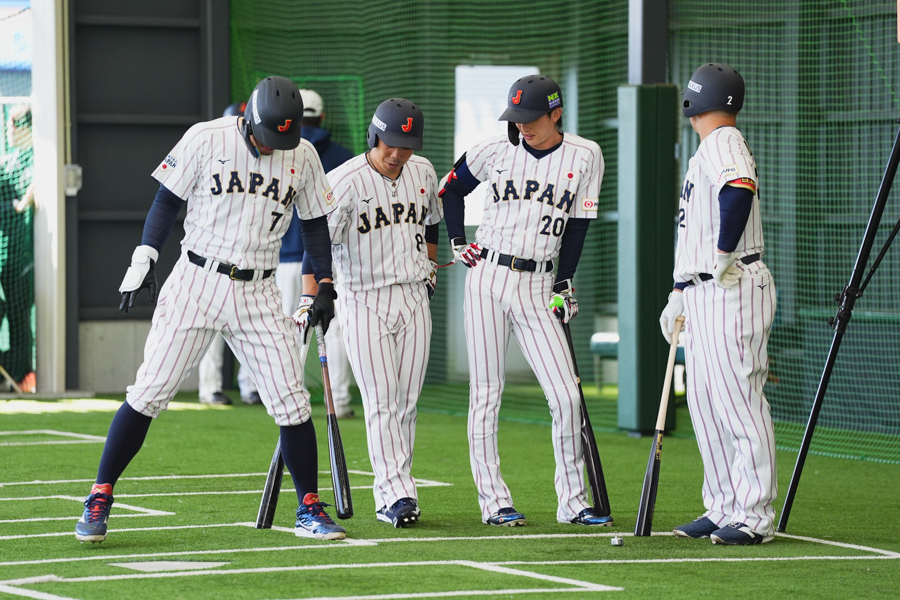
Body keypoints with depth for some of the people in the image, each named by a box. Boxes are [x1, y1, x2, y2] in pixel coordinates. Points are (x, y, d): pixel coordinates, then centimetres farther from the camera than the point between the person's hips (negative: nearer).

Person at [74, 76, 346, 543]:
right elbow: (168, 200, 0)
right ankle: (99, 500, 1)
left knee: (291, 401, -3)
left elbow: (314, 222, 15)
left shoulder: (303, 157, 4)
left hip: (258, 294, 3)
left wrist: (325, 285, 10)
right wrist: (144, 259, -9)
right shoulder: (206, 139, -6)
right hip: (197, 282, -3)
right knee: (150, 392, -7)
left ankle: (309, 510, 10)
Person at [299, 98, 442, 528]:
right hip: (364, 302, -5)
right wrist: (311, 300, -31)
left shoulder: (423, 173, 5)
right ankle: (397, 495, -14)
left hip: (414, 299, 5)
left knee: (406, 402, 5)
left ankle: (389, 497, 13)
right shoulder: (345, 181, -14)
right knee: (381, 402, -11)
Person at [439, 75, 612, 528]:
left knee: (566, 397, -6)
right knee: (486, 393, 0)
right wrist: (458, 244, 7)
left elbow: (577, 227, 4)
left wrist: (563, 286, 0)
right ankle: (493, 500, 6)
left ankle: (571, 502, 4)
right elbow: (451, 189, 17)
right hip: (488, 278, 0)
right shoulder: (496, 151, 2)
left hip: (538, 285, 0)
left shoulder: (584, 156, 2)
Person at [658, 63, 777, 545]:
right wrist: (679, 292, 24)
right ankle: (724, 509, 19)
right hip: (703, 293, 11)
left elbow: (740, 189, -33)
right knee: (705, 401, 13)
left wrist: (723, 253, -27)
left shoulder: (723, 144, -10)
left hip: (734, 289, -11)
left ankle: (754, 516, -8)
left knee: (738, 400, -9)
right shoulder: (707, 151, 21)